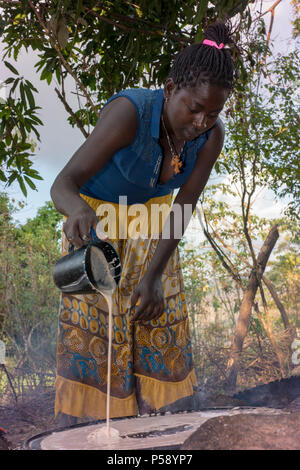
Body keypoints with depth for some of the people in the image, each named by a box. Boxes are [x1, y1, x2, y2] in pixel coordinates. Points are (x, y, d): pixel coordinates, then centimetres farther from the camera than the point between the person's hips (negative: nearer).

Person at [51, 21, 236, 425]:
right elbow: (63, 184, -38)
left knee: (154, 320, 6)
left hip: (151, 221, 4)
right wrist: (78, 210, -62)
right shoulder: (129, 112, -34)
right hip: (96, 219, -4)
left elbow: (182, 209, -18)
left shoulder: (211, 135, -21)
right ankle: (96, 422, 14)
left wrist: (154, 277, -26)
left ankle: (152, 413, 23)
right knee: (97, 325, -1)